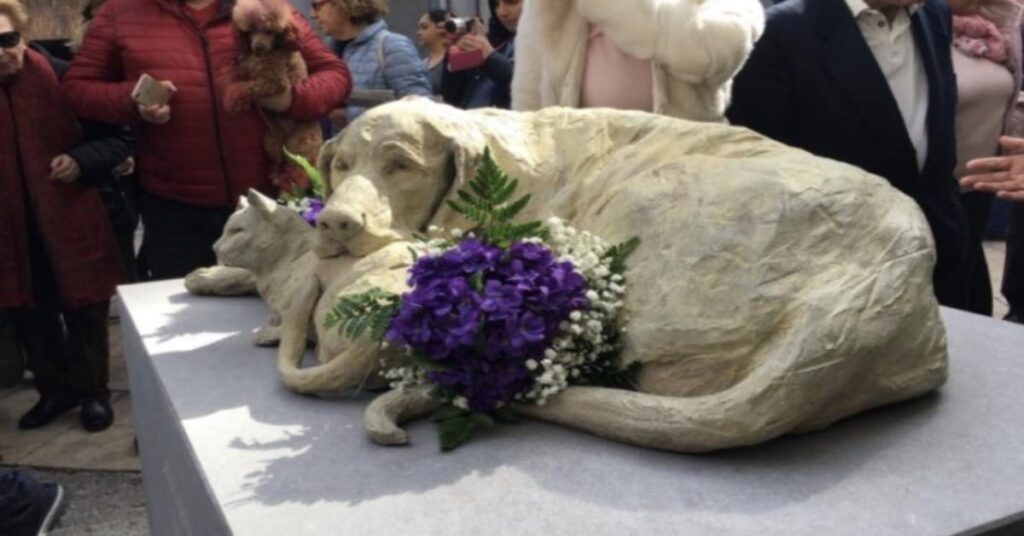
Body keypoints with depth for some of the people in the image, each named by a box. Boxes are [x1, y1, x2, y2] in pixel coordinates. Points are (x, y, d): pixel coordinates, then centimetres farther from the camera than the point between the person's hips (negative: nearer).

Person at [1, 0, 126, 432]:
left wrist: (81, 161, -17)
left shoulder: (60, 76, -9)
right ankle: (56, 390, 34)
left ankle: (93, 392, 27)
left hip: (70, 222, -2)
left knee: (85, 312, 9)